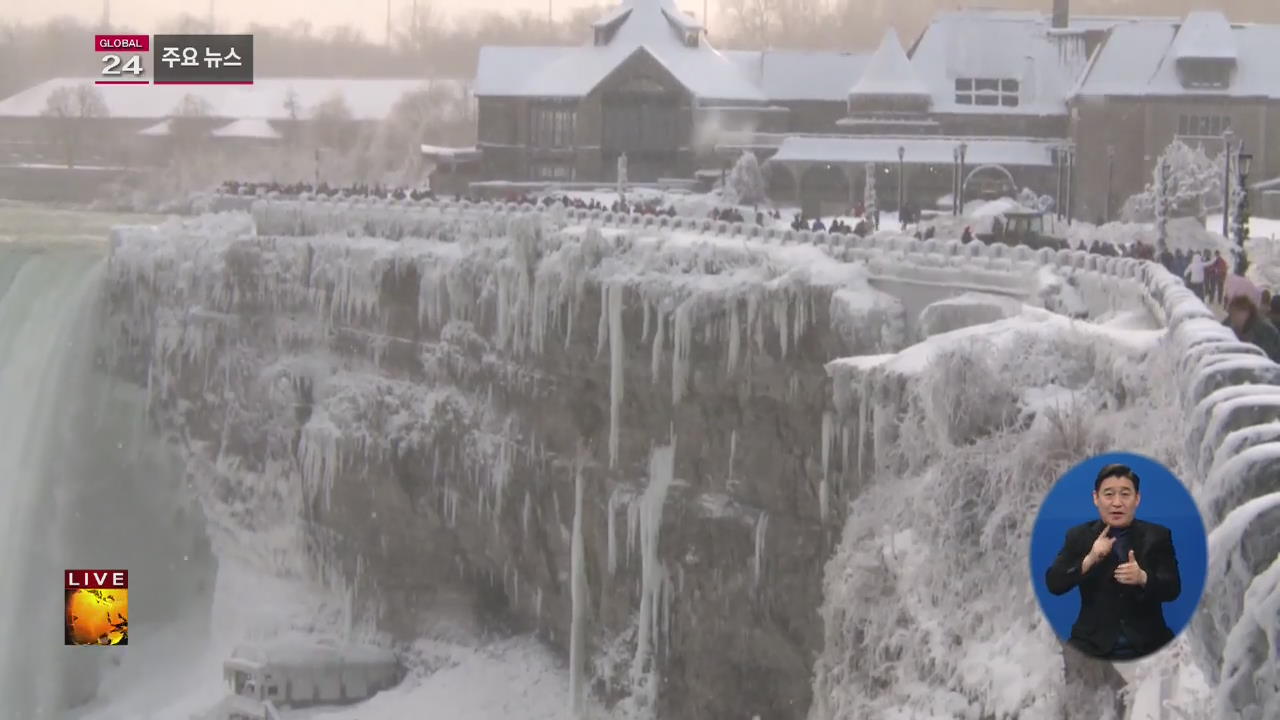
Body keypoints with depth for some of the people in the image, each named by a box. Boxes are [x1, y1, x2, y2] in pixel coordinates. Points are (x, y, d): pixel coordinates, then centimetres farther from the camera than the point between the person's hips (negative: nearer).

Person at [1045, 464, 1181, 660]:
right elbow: (1054, 584, -2)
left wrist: (1142, 578, -23)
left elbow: (1173, 589, -1)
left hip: (1146, 643, 0)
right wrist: (1089, 560, -18)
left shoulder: (1158, 536, 7)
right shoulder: (1078, 536, 8)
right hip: (1093, 642, 0)